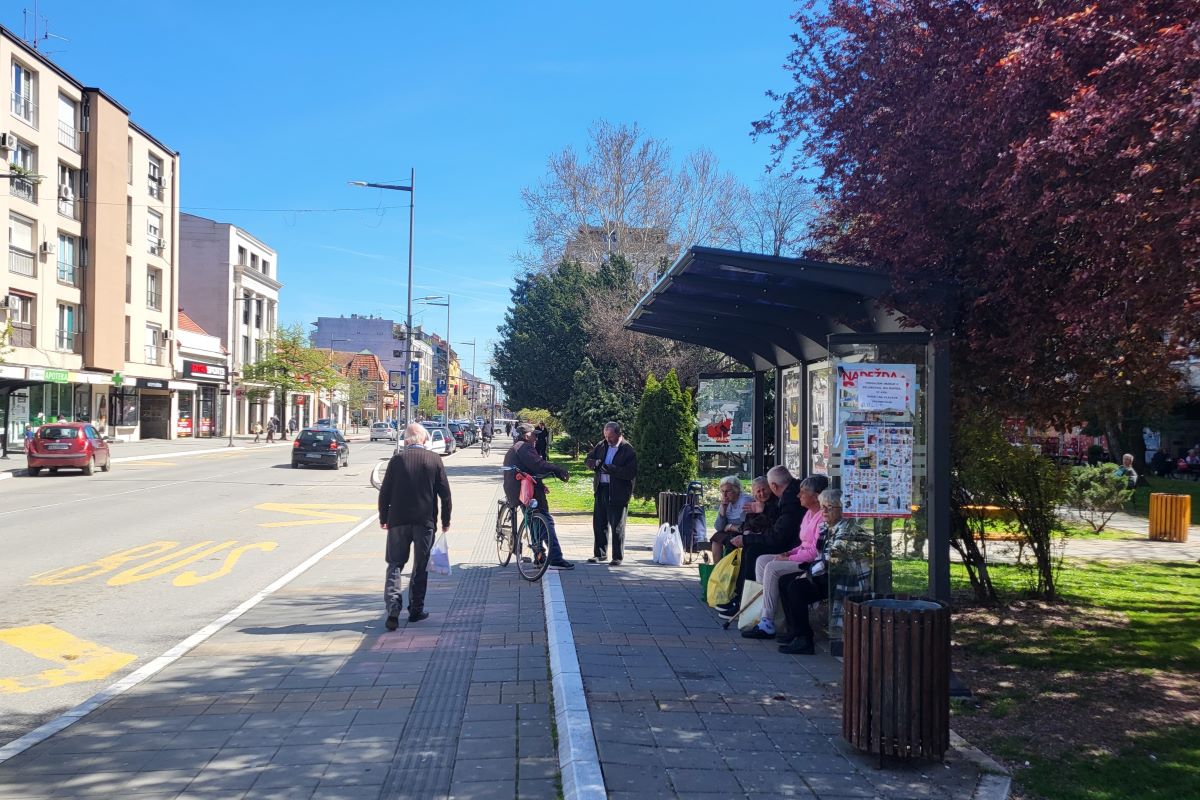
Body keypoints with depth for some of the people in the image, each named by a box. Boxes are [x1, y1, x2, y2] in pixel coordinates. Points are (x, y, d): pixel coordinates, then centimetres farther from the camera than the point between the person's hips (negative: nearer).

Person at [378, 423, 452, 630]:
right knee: (420, 566, 12)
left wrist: (383, 518, 11)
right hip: (425, 520, 1)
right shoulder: (434, 460, -2)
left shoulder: (397, 459, -3)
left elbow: (385, 492, -1)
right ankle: (416, 609, 16)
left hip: (398, 520, 0)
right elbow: (445, 492, 0)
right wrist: (446, 520, 10)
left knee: (395, 564, 5)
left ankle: (393, 609, -10)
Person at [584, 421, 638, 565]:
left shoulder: (628, 450, -10)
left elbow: (631, 472, -19)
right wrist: (595, 463, -9)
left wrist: (610, 469, -22)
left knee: (617, 526, 2)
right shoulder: (601, 445, 9)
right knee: (599, 524, 13)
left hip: (618, 493, -6)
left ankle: (618, 557, 11)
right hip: (601, 490, 6)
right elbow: (587, 461, 15)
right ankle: (599, 554, 25)